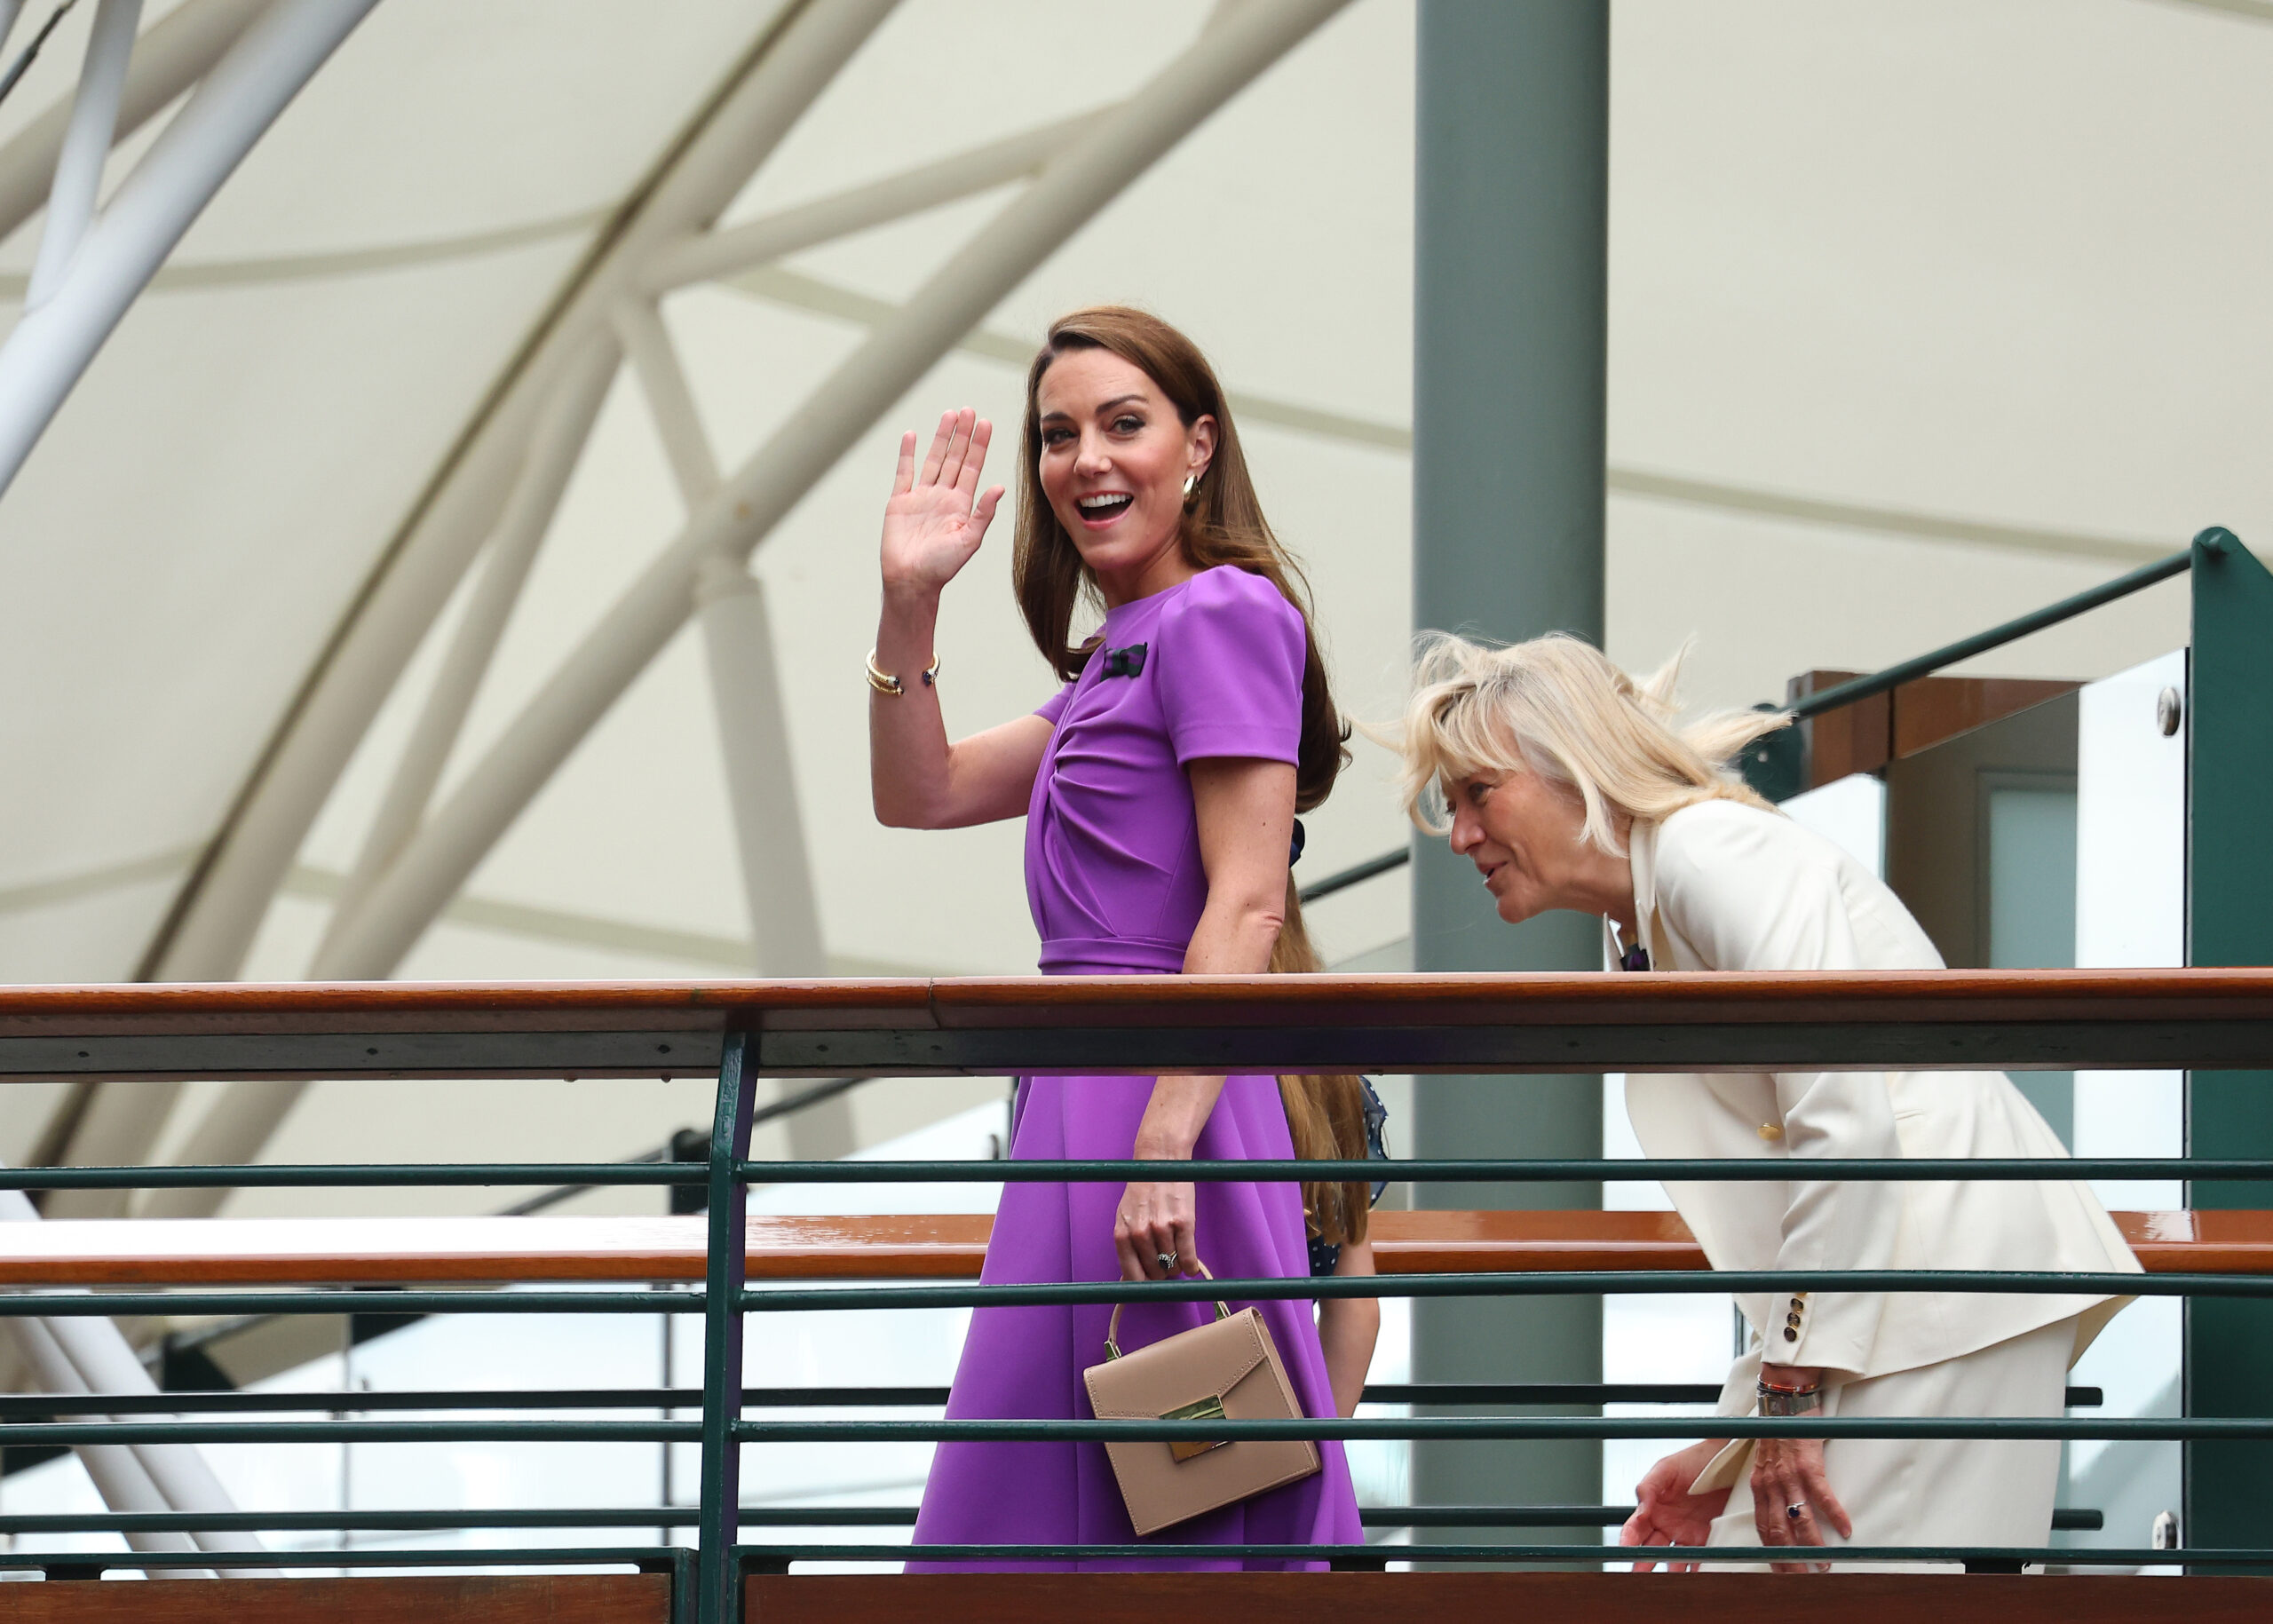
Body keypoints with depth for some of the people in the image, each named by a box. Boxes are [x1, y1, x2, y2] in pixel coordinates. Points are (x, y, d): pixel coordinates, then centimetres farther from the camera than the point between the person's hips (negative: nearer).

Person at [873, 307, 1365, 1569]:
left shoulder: (1221, 617, -9)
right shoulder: (1120, 658, 21)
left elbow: (1245, 906, -18)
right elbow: (922, 793, 24)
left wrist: (1164, 1147, -26)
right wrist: (909, 605, 10)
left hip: (1161, 1086, -10)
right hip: (1089, 1104, 10)